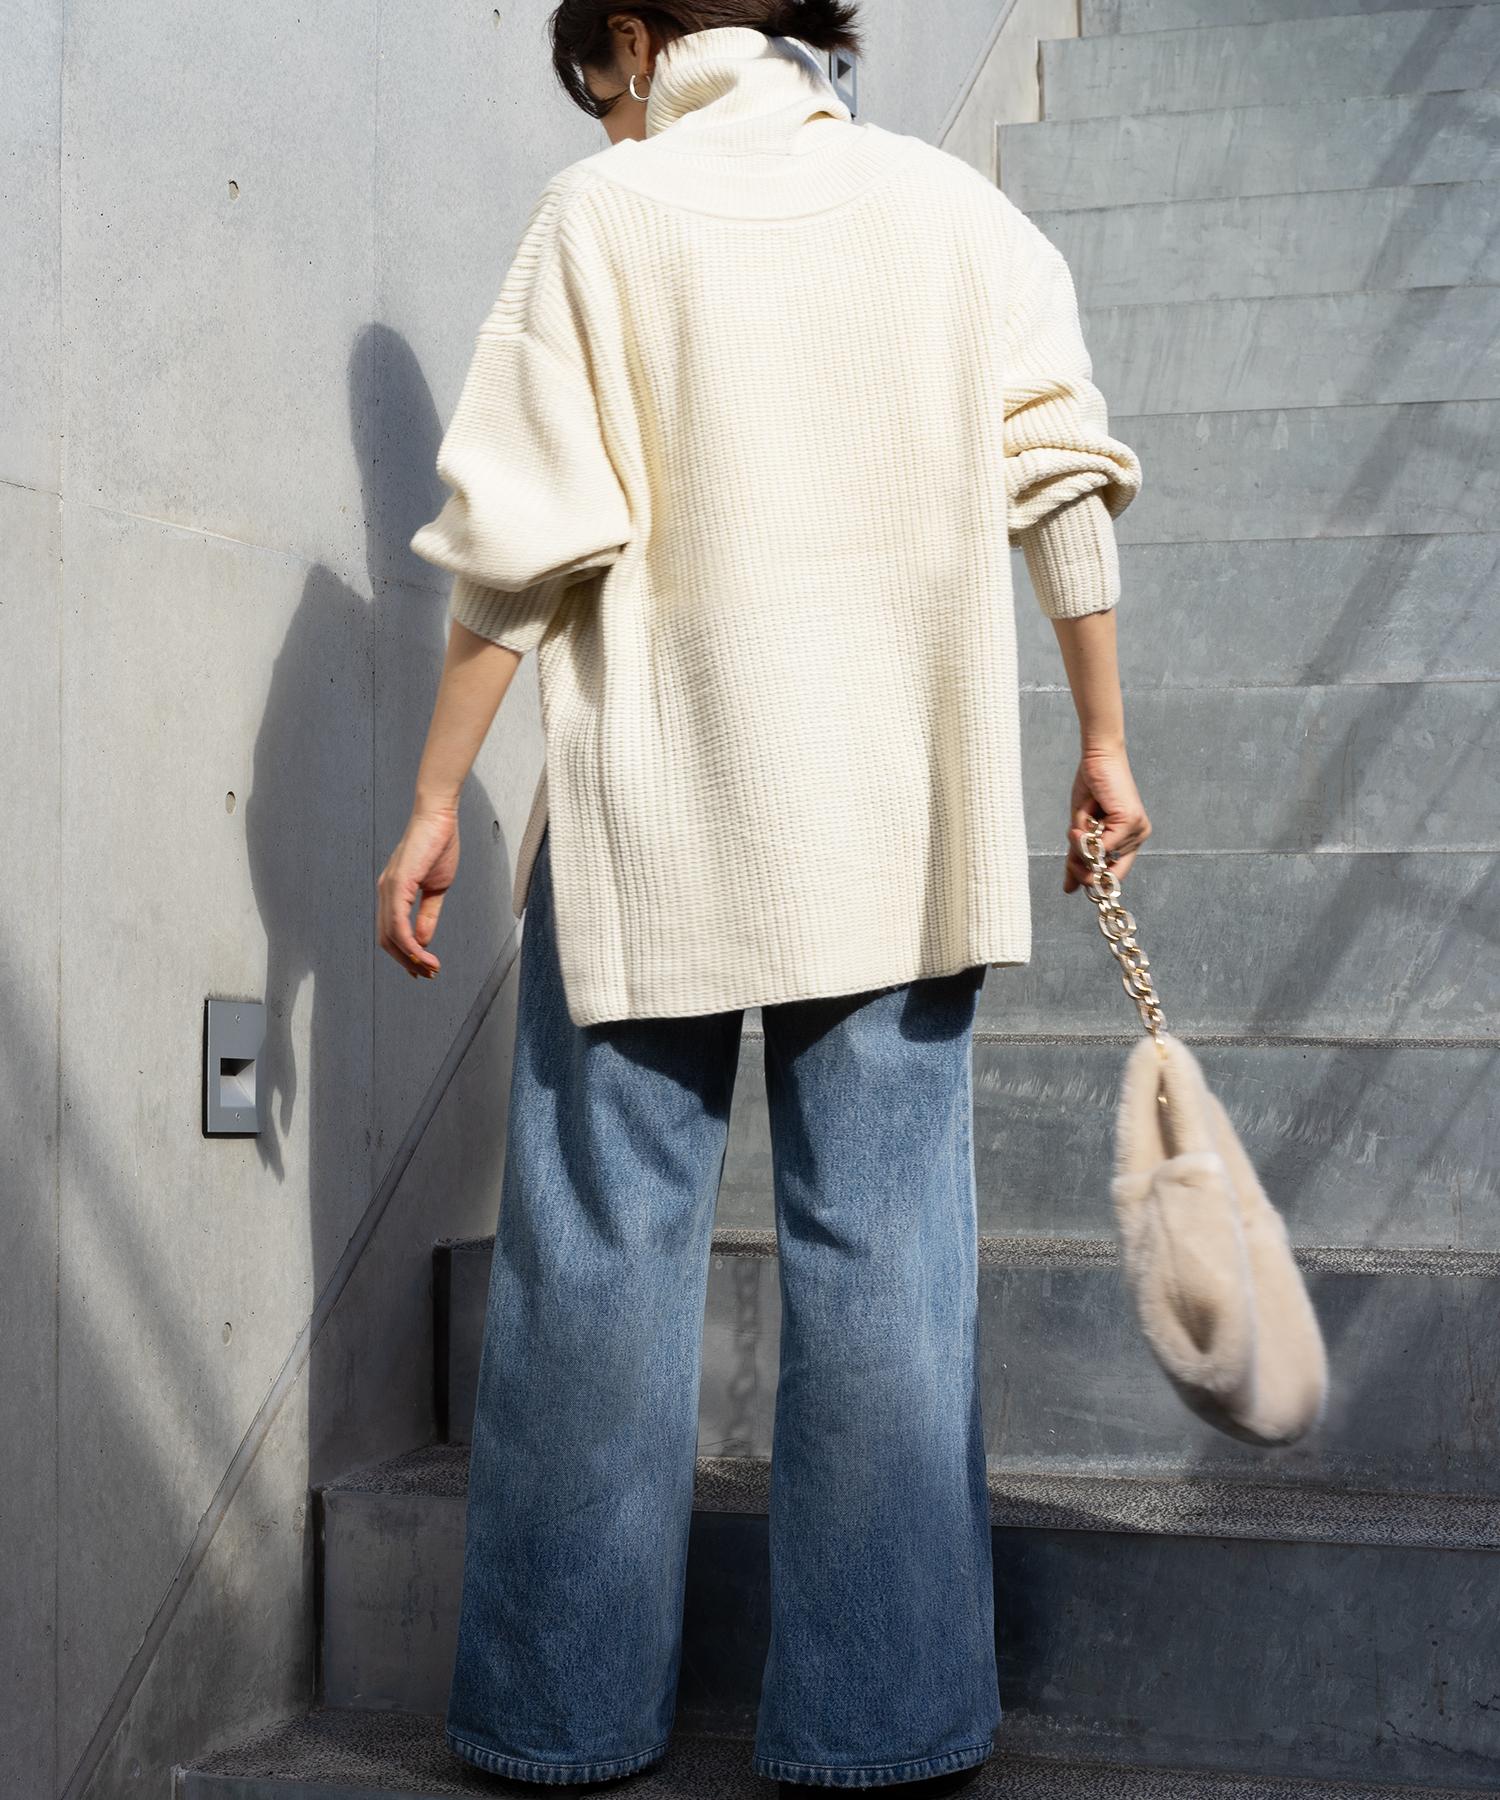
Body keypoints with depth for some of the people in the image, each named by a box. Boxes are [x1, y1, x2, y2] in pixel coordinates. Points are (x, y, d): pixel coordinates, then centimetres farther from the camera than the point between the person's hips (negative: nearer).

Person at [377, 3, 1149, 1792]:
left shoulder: (607, 206, 1)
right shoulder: (953, 203, 11)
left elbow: (527, 538, -5)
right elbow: (1062, 481, 5)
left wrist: (435, 803, 0)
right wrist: (1102, 740, 12)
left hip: (652, 819, -2)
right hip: (906, 829, 3)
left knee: (599, 1246, 6)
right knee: (887, 1246, 5)